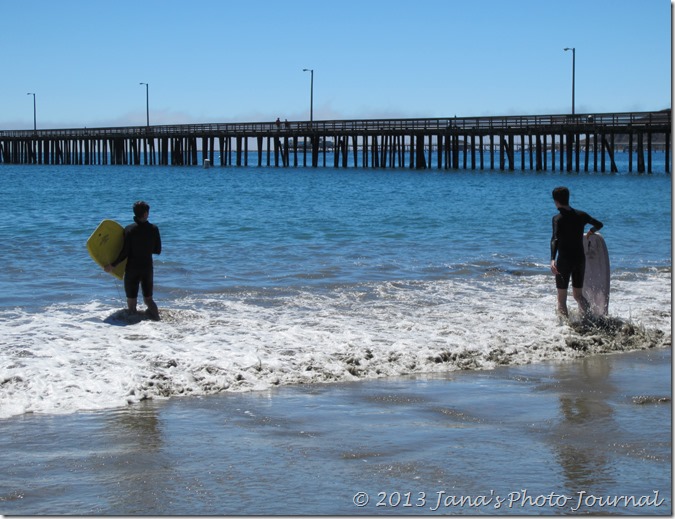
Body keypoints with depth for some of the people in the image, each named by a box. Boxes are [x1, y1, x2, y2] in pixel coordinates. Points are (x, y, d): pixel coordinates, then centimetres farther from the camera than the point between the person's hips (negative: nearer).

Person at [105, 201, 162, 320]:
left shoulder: (129, 229, -12)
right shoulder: (154, 229, -5)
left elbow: (125, 252, -14)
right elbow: (158, 251, 2)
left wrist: (112, 265, -4)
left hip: (132, 269, -3)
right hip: (148, 268, 3)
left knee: (131, 301, 6)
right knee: (148, 298, 16)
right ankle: (156, 320, 0)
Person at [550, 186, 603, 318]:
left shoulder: (558, 218, -12)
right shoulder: (581, 215, 3)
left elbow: (555, 239, -27)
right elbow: (599, 225, 16)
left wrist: (552, 259, -37)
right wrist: (591, 231, 37)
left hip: (564, 260, -5)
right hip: (580, 259, 5)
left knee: (561, 298, 4)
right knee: (578, 295, 18)